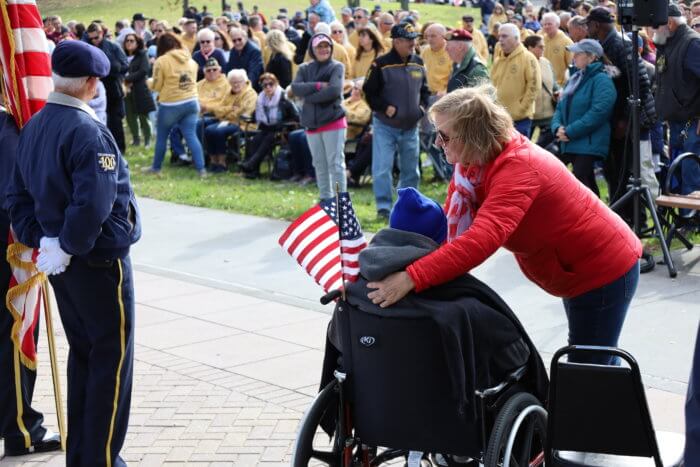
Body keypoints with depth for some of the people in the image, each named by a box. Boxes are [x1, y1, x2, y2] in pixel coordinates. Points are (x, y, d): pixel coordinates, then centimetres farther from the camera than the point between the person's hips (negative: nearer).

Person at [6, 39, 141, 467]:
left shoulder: (34, 127, 6)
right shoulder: (89, 131, -22)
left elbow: (18, 194, 8)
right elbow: (94, 205, -30)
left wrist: (40, 239, 1)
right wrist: (68, 248, -18)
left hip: (64, 263, 9)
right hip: (100, 259, -8)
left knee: (82, 353, 18)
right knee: (112, 358, 3)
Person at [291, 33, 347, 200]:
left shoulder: (337, 67, 0)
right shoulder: (304, 69, 11)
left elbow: (334, 90, -16)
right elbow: (295, 88, -6)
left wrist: (309, 97, -11)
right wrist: (318, 86, -16)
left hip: (333, 121, -4)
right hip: (312, 123, 5)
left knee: (336, 163, -7)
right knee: (320, 165, 10)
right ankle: (325, 199, 19)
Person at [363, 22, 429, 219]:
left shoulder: (418, 64, 6)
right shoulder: (381, 64, -11)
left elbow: (424, 90, 19)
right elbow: (369, 91, -7)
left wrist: (422, 106, 2)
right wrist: (384, 108, -16)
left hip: (410, 127, 5)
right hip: (385, 126, -5)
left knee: (410, 169, 11)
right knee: (382, 168, -9)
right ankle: (383, 206, 0)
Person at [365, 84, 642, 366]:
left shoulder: (518, 168, -34)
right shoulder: (472, 162, -5)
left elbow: (482, 239, -47)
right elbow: (450, 224, -8)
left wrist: (411, 278, -53)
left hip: (605, 271, -9)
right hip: (576, 271, 10)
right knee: (584, 364, 23)